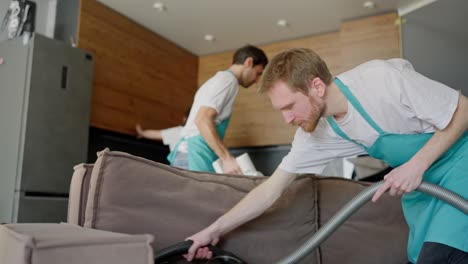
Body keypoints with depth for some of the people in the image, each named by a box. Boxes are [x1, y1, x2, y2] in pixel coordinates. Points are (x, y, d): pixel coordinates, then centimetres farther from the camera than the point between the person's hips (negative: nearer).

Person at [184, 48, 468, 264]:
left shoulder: (382, 77, -28)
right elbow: (270, 190, -4)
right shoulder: (314, 135, -10)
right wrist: (214, 230, -5)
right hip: (419, 182, 5)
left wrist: (417, 164, -26)